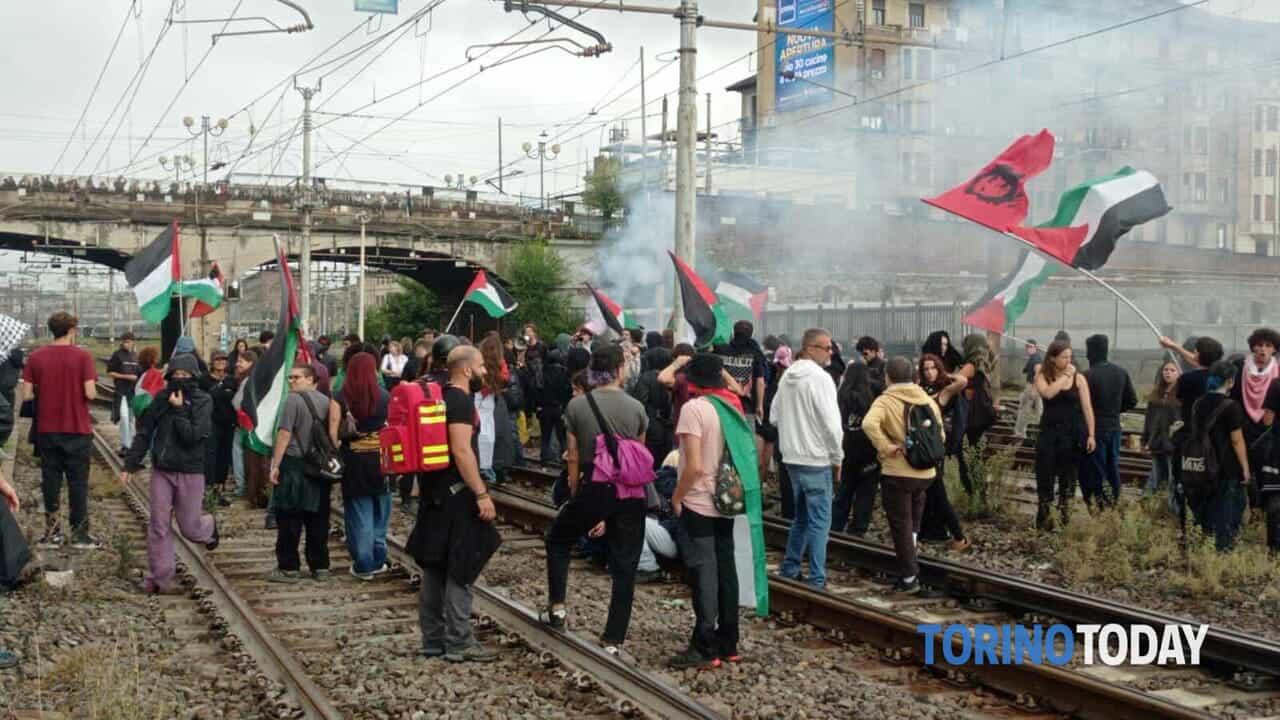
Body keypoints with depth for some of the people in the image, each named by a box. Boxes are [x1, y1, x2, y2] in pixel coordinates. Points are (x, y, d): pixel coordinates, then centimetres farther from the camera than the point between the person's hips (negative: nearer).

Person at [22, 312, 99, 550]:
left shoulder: (36, 356, -2)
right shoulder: (82, 356, -11)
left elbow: (27, 394, -3)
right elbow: (90, 393, -17)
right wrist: (94, 390, 5)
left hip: (47, 430, 3)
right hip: (77, 431, -3)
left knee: (50, 481, 12)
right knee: (78, 482, 6)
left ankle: (52, 532, 16)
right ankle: (79, 534, 10)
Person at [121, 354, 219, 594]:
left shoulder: (203, 401, -8)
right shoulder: (162, 398, 1)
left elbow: (192, 436, -17)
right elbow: (144, 433, 6)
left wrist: (179, 410, -19)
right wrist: (130, 465, 3)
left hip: (190, 472, -3)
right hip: (161, 470, 3)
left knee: (189, 527, 5)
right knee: (158, 526, 1)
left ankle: (209, 527, 41)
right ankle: (159, 579, 7)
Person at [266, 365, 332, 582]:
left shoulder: (294, 399, -10)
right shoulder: (326, 401, 10)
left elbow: (285, 434, -16)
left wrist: (275, 465, -13)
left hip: (294, 465, -6)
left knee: (289, 521, 0)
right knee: (318, 519, 10)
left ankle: (288, 568, 3)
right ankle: (320, 567, 14)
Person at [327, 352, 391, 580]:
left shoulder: (340, 398, -7)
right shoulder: (385, 397, -5)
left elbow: (332, 433, -10)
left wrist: (338, 452, 5)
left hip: (354, 460, -1)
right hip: (381, 458, 1)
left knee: (359, 514, 7)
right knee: (380, 511, 15)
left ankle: (364, 565, 12)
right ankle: (378, 560, 22)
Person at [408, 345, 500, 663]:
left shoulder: (442, 396, 15)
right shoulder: (461, 400, -15)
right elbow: (461, 450, -24)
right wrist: (482, 494, -24)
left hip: (436, 492, 10)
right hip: (457, 494, -10)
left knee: (435, 569, 12)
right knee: (460, 571, -4)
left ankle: (433, 640, 18)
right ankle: (459, 644, -1)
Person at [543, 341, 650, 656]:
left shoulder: (577, 406, -4)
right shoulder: (636, 408, -1)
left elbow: (573, 456, 0)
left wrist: (575, 495, 12)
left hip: (593, 487, 0)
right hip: (630, 491, 1)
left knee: (558, 539, 25)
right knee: (624, 566, 8)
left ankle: (557, 606, 18)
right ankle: (614, 639, 10)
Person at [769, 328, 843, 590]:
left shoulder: (787, 376, 8)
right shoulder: (820, 378, -16)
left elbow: (774, 416, 15)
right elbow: (831, 424, -18)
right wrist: (837, 458, -8)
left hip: (792, 457, 8)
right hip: (816, 460, -8)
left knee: (802, 516, 20)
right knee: (819, 521, -1)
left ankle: (789, 569, 24)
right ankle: (817, 579, 1)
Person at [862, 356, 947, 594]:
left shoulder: (885, 401, -10)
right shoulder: (927, 399, 6)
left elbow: (869, 424, -30)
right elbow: (940, 435, 13)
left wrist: (885, 446, -21)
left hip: (897, 472, -5)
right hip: (926, 472, 5)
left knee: (901, 525, 6)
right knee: (913, 520, 29)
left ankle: (909, 577, 10)